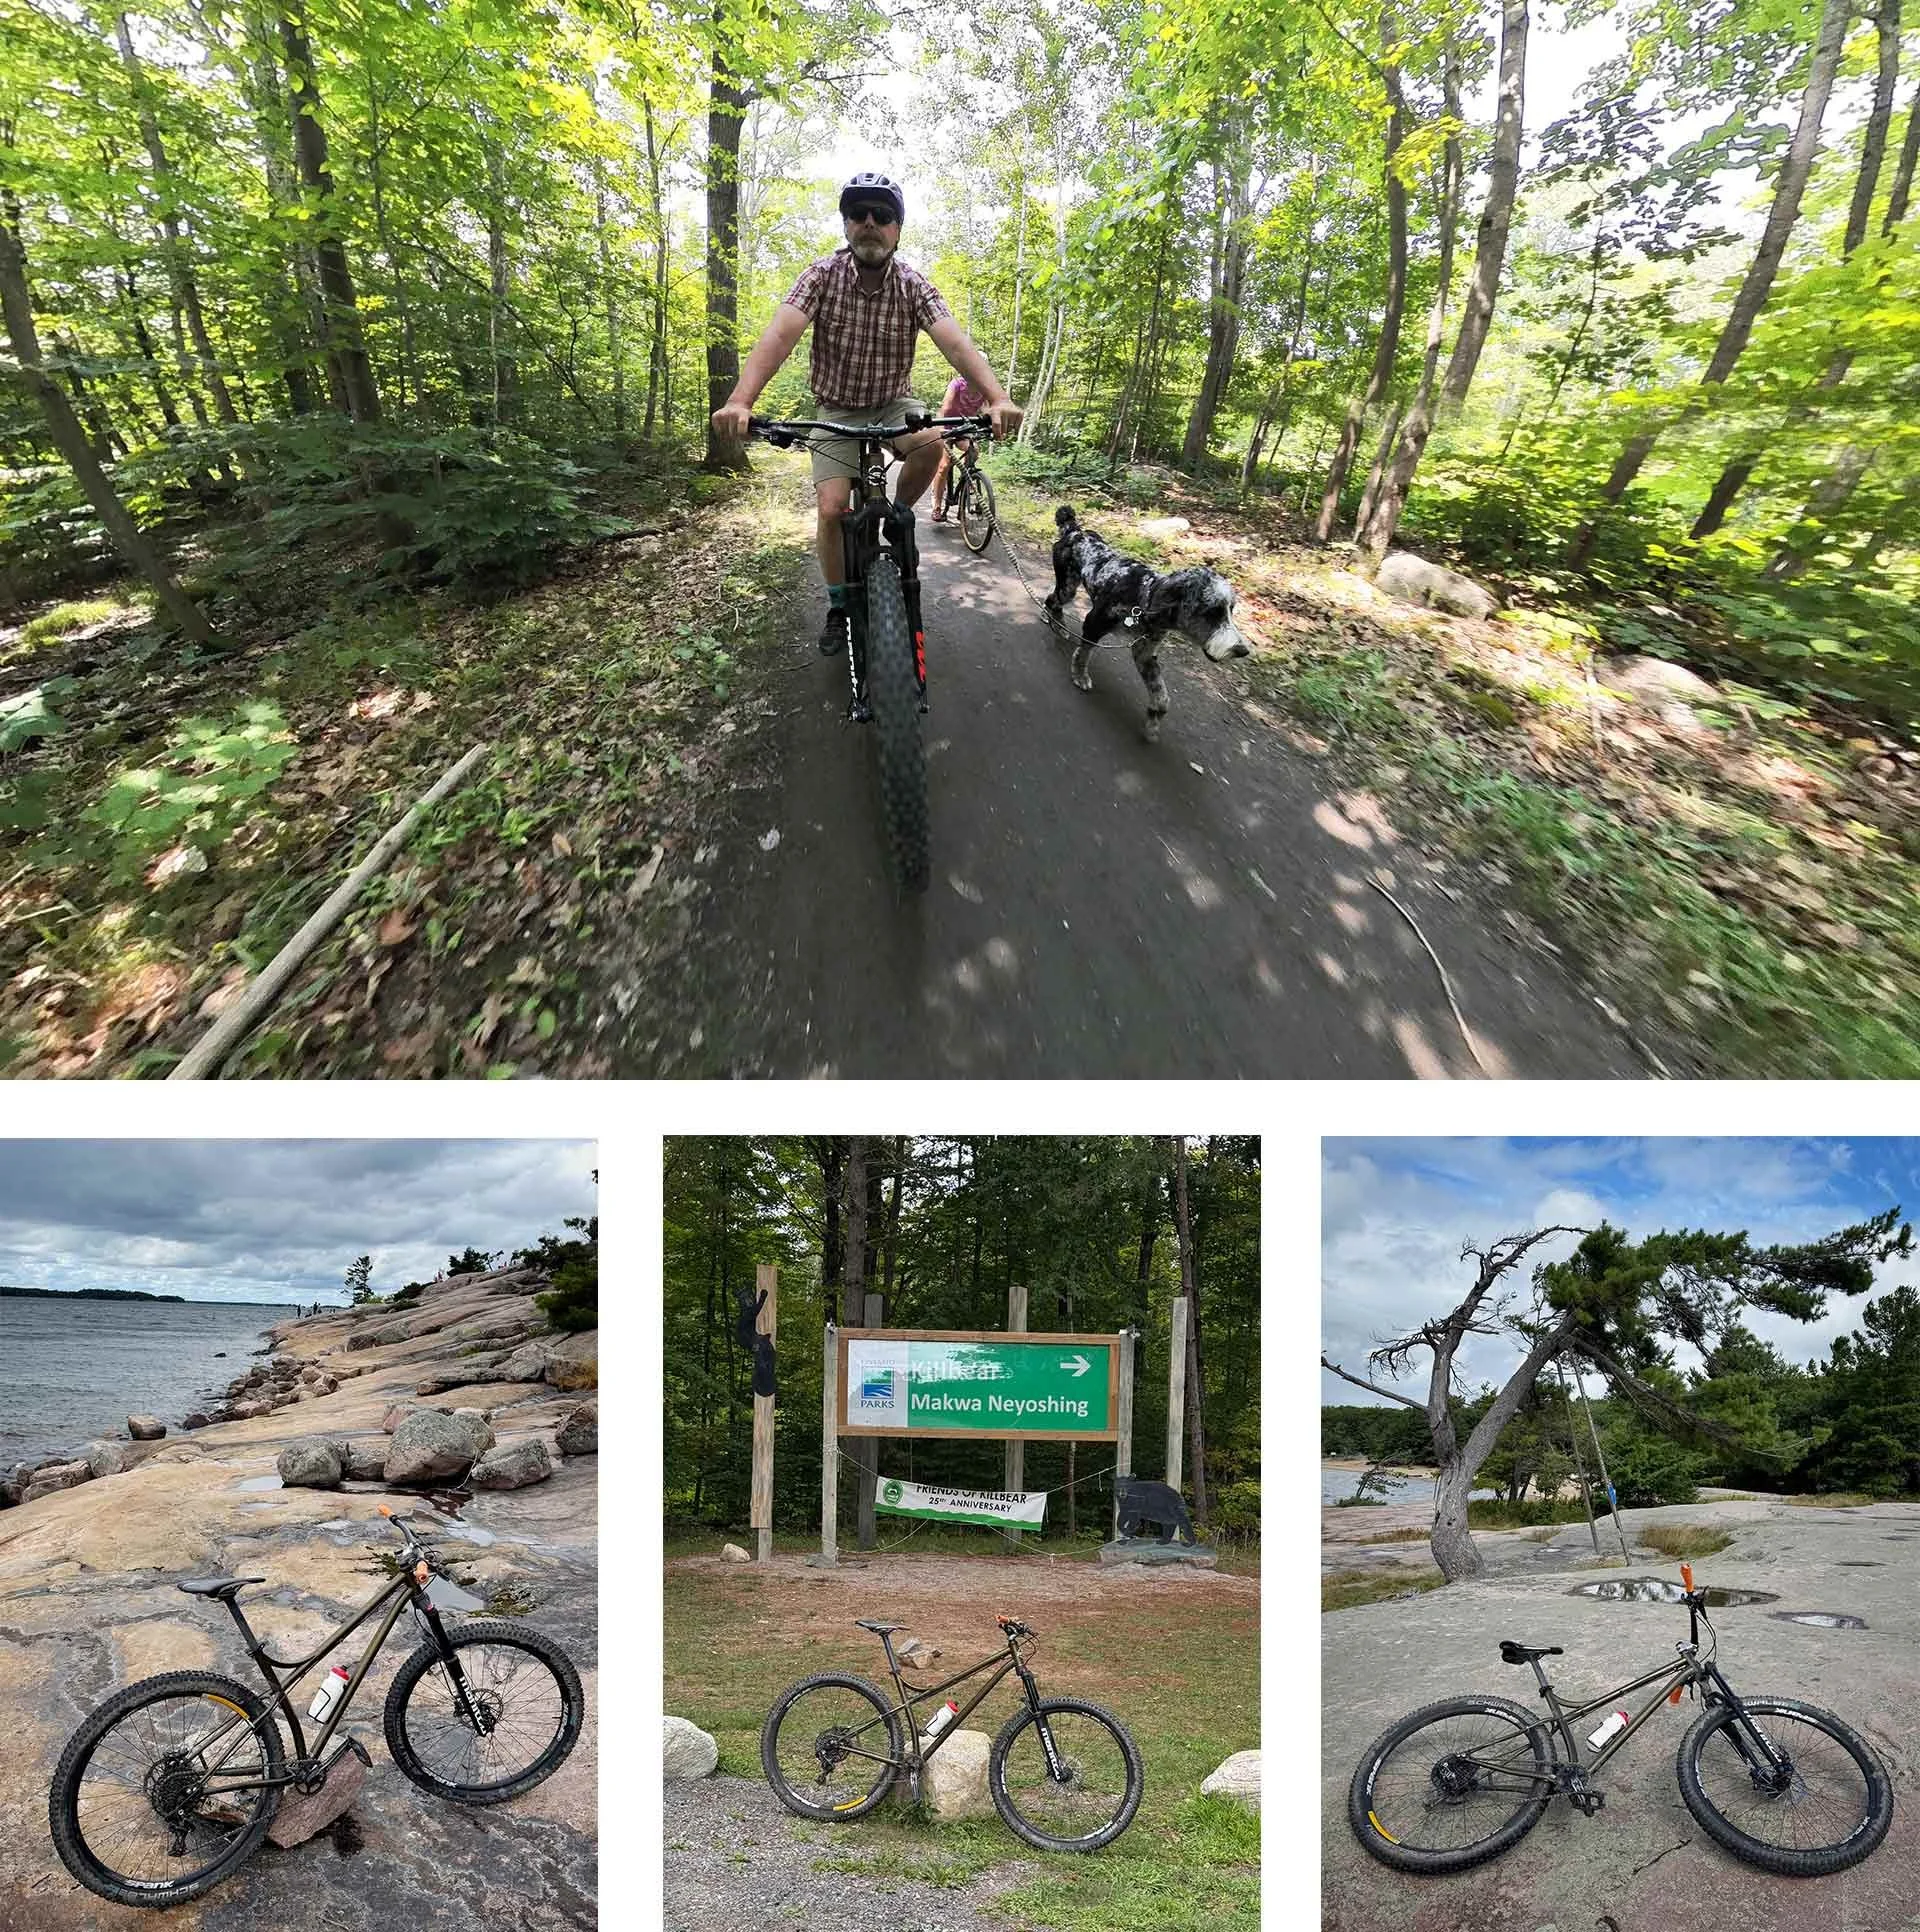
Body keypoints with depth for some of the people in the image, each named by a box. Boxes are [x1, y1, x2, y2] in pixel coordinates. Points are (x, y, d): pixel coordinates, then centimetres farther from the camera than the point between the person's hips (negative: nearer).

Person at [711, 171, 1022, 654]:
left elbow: (955, 342, -26)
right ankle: (839, 607, 6)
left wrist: (997, 397, -46)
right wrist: (740, 401, -47)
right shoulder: (822, 275, -14)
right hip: (837, 411, 0)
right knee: (831, 509, -16)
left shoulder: (913, 285, -12)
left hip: (894, 404, 1)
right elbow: (780, 335, -29)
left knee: (931, 444, -31)